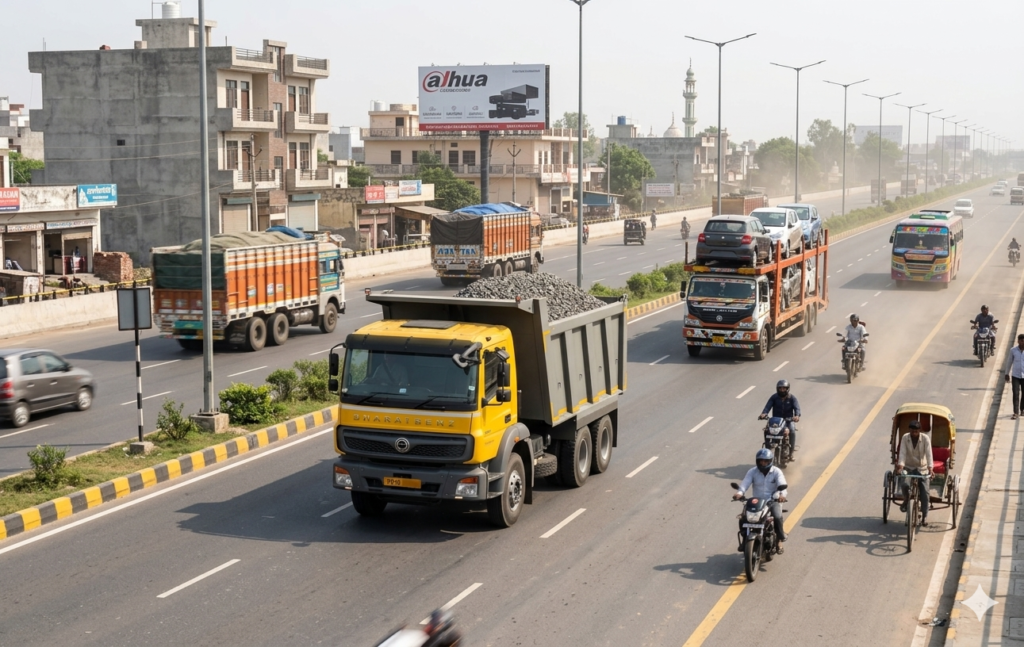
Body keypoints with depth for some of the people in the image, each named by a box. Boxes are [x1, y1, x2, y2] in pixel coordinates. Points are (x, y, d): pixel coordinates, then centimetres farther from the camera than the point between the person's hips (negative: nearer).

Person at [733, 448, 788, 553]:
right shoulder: (752, 471, 2)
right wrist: (739, 493, -35)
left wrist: (782, 495, -42)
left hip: (773, 501, -2)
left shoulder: (776, 472, -2)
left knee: (777, 517, -30)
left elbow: (782, 485, -18)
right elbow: (745, 483, -13)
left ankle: (780, 540, -9)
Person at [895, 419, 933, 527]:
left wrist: (930, 469, -33)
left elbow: (929, 454, -20)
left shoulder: (925, 439, -11)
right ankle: (906, 500, 3)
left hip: (922, 469, 0)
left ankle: (924, 517, 2)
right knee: (904, 484, -29)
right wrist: (900, 467, -28)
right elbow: (902, 453, -14)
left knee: (924, 492, -10)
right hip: (908, 467, 1)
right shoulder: (905, 438, -8)